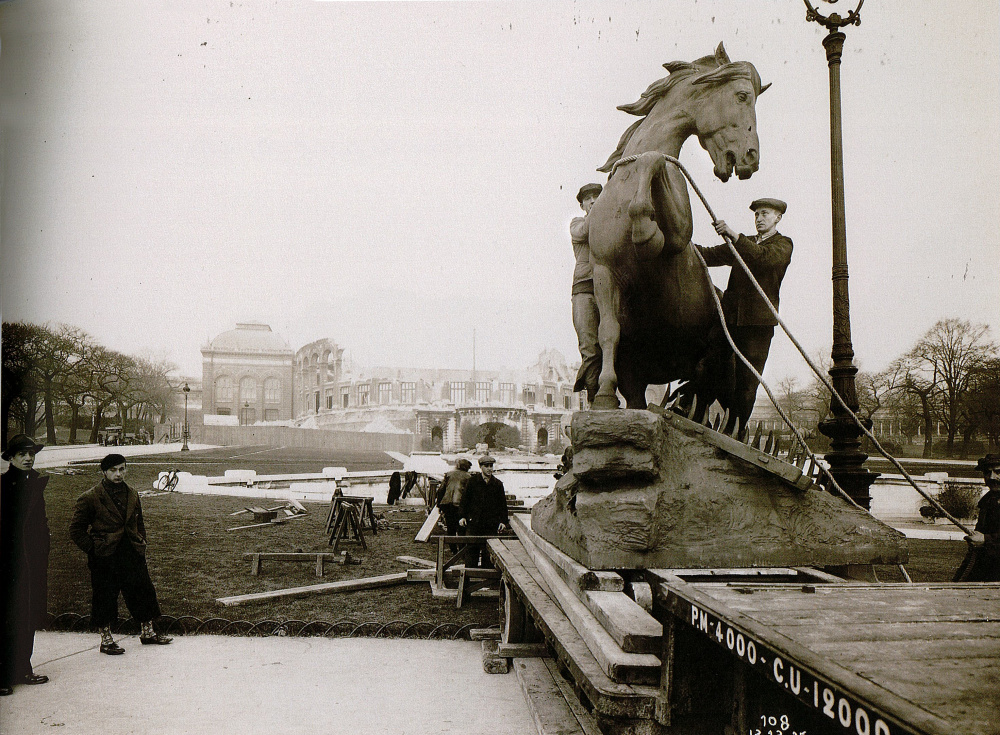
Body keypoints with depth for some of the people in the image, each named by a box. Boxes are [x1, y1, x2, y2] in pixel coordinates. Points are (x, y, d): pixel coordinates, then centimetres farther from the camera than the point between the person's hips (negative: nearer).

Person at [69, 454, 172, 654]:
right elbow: (76, 530, -5)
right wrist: (94, 550, -10)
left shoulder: (132, 495, 10)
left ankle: (148, 632, 26)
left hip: (132, 554, 5)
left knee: (143, 590, 11)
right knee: (105, 597, 3)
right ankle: (106, 639, 18)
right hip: (105, 558, -5)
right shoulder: (90, 498, -8)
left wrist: (141, 545, 12)